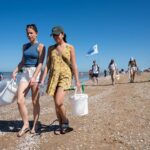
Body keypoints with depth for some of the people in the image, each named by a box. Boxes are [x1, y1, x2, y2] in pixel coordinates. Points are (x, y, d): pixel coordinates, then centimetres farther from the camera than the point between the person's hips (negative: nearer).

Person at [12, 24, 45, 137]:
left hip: (36, 73, -5)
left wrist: (34, 77, -21)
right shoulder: (25, 46, 15)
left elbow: (40, 63, -11)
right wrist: (15, 71, 4)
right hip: (25, 73, 5)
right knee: (20, 101, -5)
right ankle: (26, 124, 10)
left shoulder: (40, 46, -3)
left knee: (35, 102, 3)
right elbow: (23, 61, 19)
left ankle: (35, 125, 19)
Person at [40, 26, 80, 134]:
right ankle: (61, 125, 24)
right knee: (56, 104, 7)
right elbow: (47, 65, 8)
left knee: (59, 102, -16)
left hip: (65, 76, -4)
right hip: (53, 76, 4)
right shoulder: (51, 48, 10)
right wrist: (43, 79, 0)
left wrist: (77, 80, -4)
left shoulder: (70, 47, 1)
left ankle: (65, 121, 12)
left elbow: (74, 65, -1)